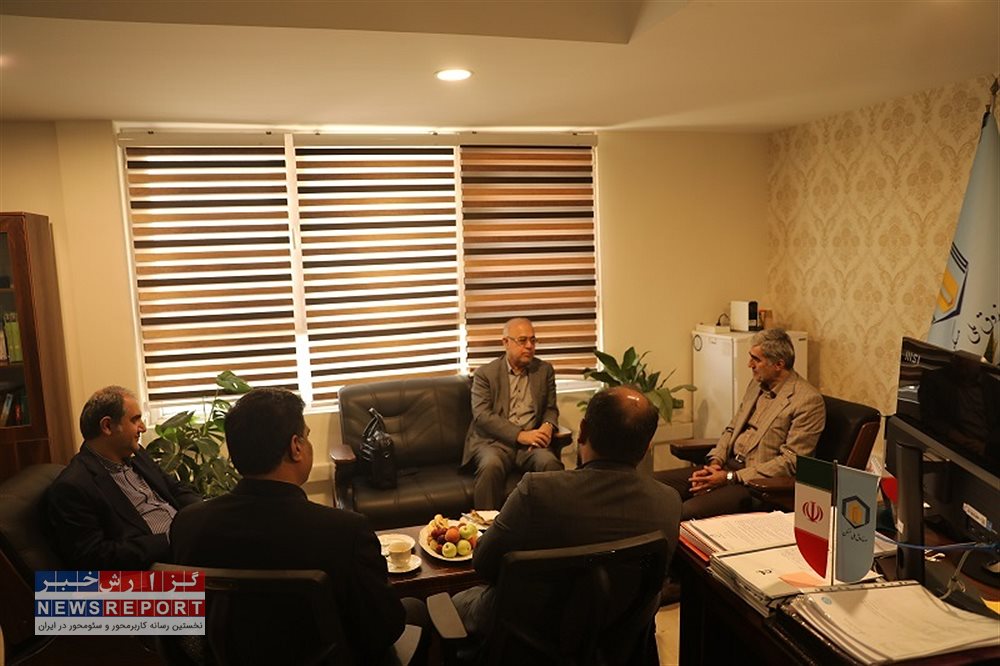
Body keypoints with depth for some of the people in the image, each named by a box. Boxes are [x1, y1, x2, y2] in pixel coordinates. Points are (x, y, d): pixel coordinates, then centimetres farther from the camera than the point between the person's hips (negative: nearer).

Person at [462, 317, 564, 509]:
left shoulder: (545, 370, 15)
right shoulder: (485, 373, 4)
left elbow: (551, 408, 19)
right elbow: (482, 415, -7)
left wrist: (548, 426, -7)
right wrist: (520, 435, -17)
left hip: (530, 442, 3)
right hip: (492, 441, -2)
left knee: (550, 462, -30)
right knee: (491, 465, -35)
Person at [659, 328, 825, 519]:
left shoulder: (808, 401, -12)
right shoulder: (757, 384, 13)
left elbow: (790, 462, -16)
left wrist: (731, 477, -17)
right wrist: (715, 461, -1)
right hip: (727, 466, 8)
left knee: (688, 512, -30)